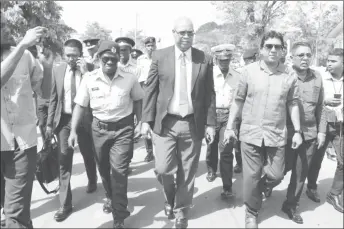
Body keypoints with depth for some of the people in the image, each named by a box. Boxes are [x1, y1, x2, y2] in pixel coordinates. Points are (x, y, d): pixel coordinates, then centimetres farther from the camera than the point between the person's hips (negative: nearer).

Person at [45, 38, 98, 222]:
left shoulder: (89, 69, -8)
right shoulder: (57, 69, 1)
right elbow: (54, 98, 6)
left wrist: (85, 72, -24)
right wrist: (49, 123, 5)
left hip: (84, 119, -1)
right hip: (64, 119, 2)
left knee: (88, 155, 18)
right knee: (64, 160, 0)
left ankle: (92, 181, 48)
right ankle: (65, 204, 9)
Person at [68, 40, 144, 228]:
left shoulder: (130, 79, -8)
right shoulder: (89, 78, -6)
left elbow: (137, 100, 6)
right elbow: (80, 105, -2)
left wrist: (140, 122, -2)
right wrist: (73, 131, -8)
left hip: (123, 128, -2)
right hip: (99, 128, 3)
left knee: (119, 170, -5)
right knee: (103, 168, 18)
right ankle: (111, 197, 47)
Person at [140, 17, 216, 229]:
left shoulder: (205, 59, 3)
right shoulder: (160, 56, 1)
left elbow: (210, 94, 4)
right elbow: (150, 90, 2)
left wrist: (211, 123, 1)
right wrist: (147, 120, -2)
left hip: (193, 124, 1)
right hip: (166, 122, 0)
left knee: (187, 173, 9)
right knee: (163, 169, -5)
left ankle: (181, 212, 31)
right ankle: (171, 197, 29)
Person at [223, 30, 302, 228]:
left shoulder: (289, 76, 1)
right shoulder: (249, 71, -2)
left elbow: (293, 104, 7)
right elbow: (238, 101, 1)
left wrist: (297, 131, 4)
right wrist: (230, 127, 0)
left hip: (277, 135, 2)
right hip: (250, 133, -1)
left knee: (276, 175, 8)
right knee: (251, 177, 5)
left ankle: (265, 185, 45)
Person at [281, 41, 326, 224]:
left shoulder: (317, 77, 5)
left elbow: (320, 107, 12)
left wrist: (321, 131, 9)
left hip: (309, 134, 4)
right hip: (286, 132, -4)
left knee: (301, 173, 12)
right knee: (281, 169, 5)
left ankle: (291, 205, 29)